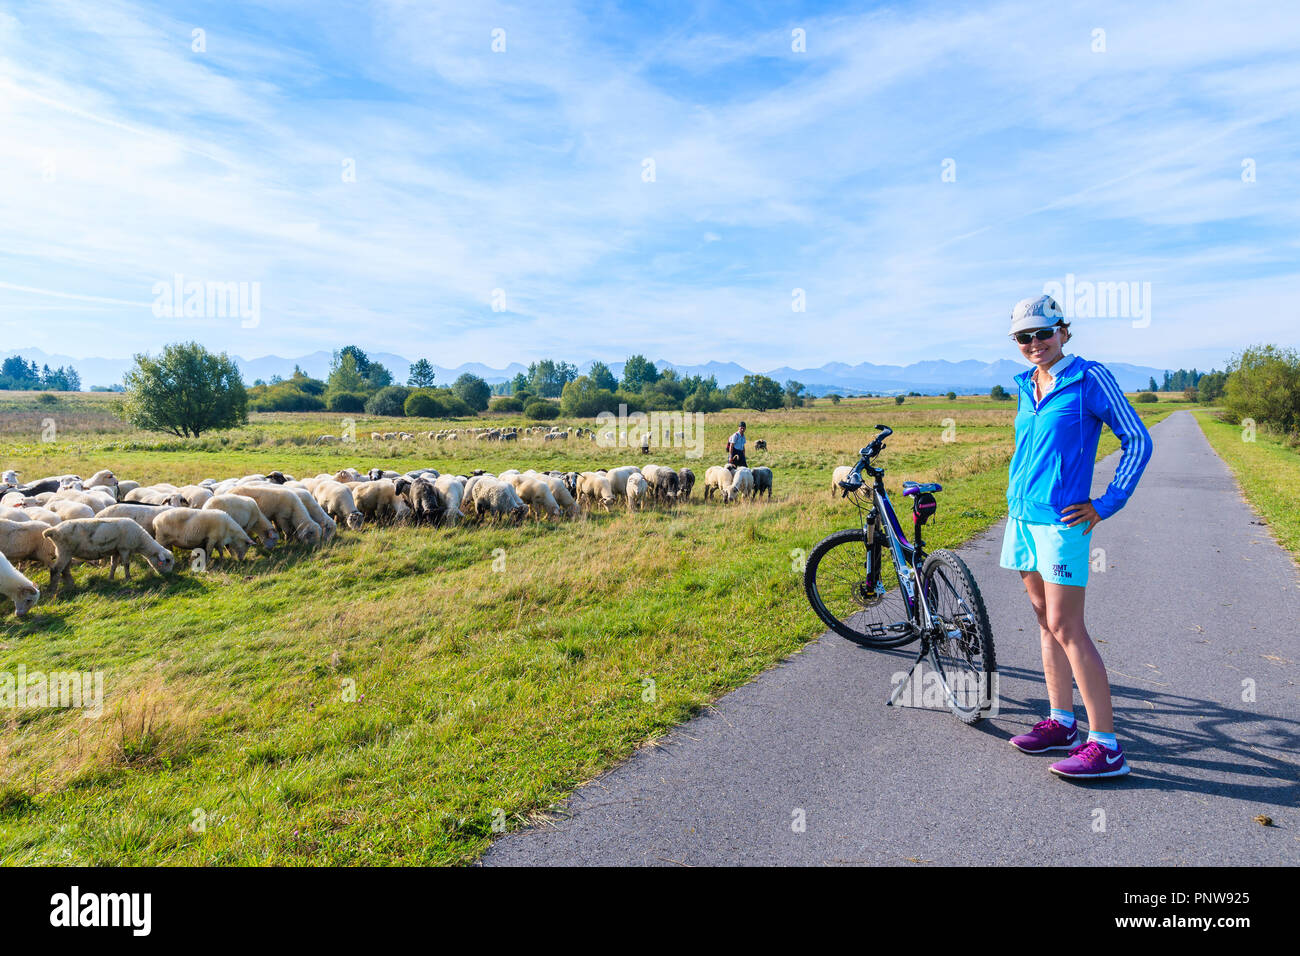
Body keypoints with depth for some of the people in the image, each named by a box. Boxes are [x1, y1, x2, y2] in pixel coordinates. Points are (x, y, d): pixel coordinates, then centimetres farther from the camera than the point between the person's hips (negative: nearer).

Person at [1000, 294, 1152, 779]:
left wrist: (1105, 505, -8)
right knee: (1046, 621, 12)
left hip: (1061, 519, -7)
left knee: (1066, 628, -8)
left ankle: (1106, 746, 1)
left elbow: (1138, 441, -5)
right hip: (1022, 516, 7)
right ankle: (1061, 723, 23)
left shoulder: (1090, 378, -7)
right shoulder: (1027, 386, 12)